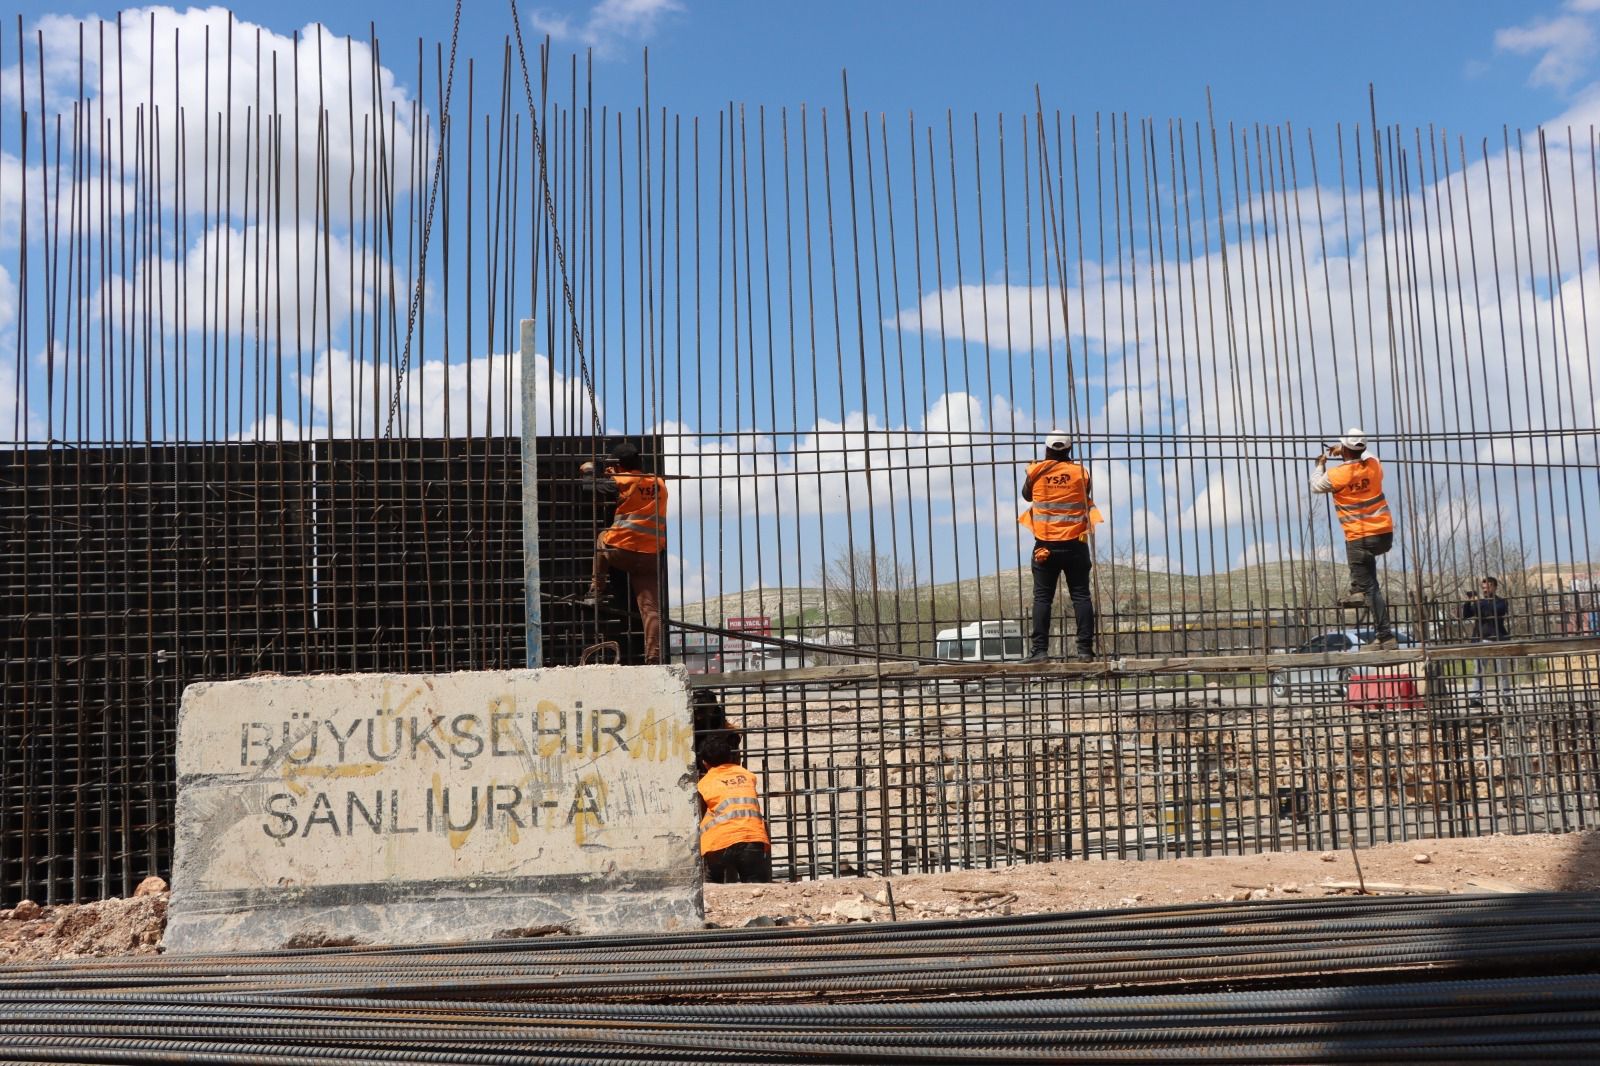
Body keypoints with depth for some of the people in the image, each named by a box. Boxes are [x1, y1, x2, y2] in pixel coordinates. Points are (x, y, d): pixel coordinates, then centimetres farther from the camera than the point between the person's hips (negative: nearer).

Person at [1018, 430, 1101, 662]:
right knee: (1081, 595, 4)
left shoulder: (1035, 472, -1)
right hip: (1074, 545, 0)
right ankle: (1085, 649, -1)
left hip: (1045, 545, 0)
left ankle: (1040, 650, -4)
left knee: (1042, 597, 2)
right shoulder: (1080, 472, 0)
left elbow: (1027, 495, 17)